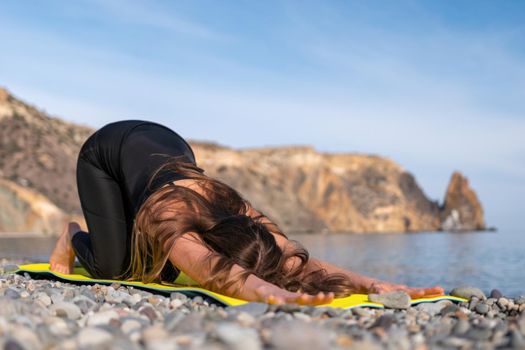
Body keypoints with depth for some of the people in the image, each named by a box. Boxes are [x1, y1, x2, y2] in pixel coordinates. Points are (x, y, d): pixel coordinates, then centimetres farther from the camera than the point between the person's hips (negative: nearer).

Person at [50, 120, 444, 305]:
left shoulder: (245, 216, -34)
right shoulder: (167, 215, -47)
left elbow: (301, 260, -47)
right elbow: (211, 270, -68)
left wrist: (372, 283, -64)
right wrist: (272, 292, -87)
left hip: (170, 147, 4)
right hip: (107, 149, -4)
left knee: (161, 272, -1)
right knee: (112, 264, -17)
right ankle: (74, 236, 18)